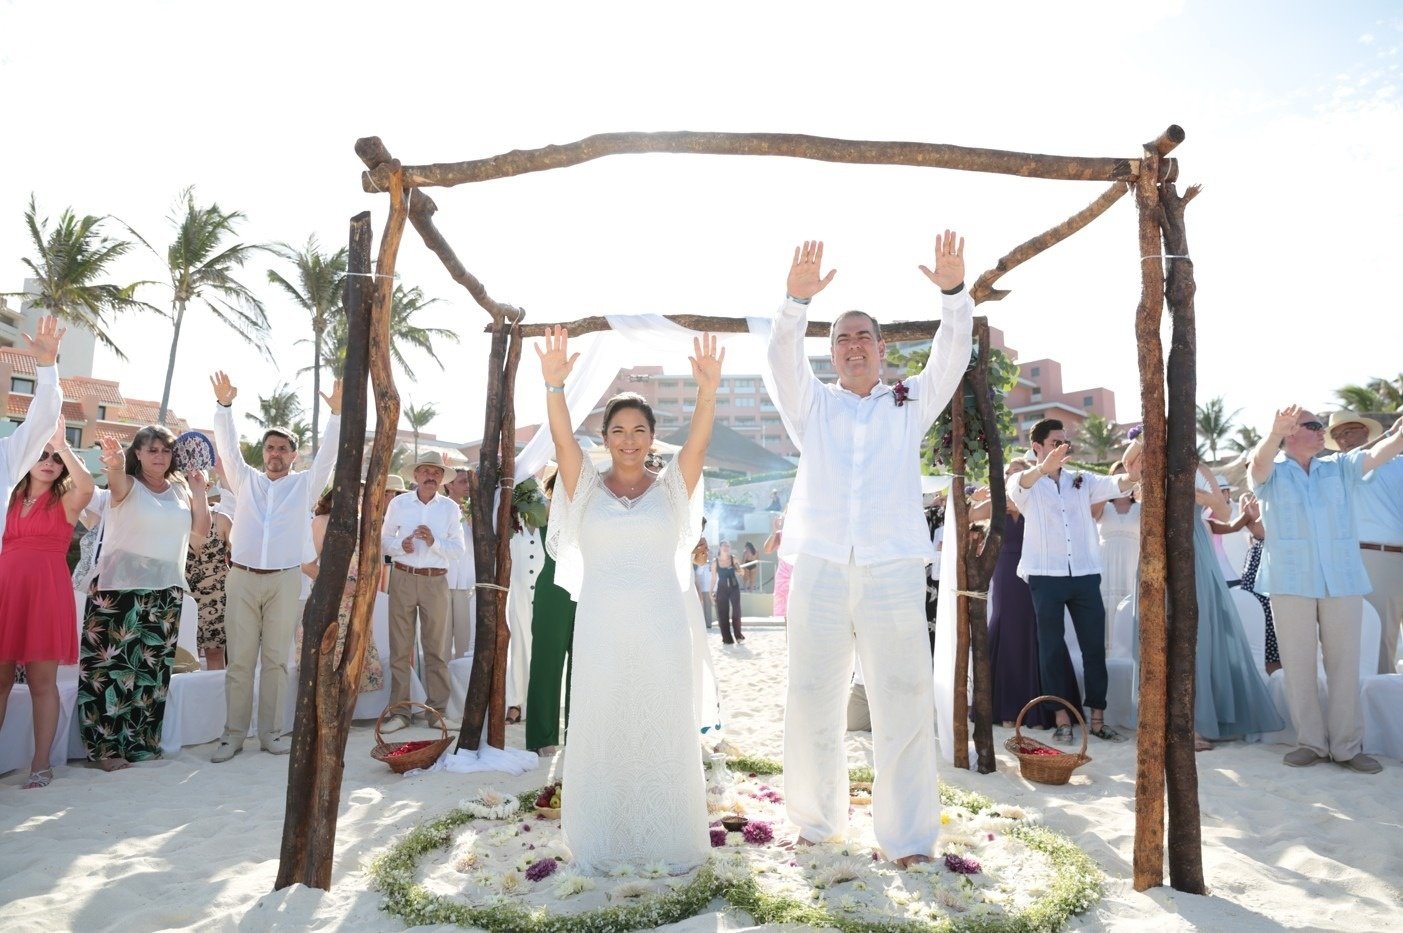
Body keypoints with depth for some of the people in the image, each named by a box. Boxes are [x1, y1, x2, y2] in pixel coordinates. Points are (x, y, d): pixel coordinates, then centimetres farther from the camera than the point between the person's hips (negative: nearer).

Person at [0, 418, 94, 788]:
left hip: (46, 592, -3)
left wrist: (62, 445, -13)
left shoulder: (66, 501, 6)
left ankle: (41, 764, 5)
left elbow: (87, 484, -17)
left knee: (42, 681, 0)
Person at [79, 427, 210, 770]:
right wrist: (114, 467, -51)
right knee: (112, 666, -3)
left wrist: (199, 489, -2)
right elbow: (117, 483, -28)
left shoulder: (181, 489, 10)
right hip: (120, 588, -4)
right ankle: (105, 746, 6)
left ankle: (141, 742, 19)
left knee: (153, 668, 9)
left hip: (166, 590, 4)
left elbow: (201, 534, 3)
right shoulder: (129, 485, -2)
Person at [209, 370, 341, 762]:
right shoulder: (245, 480, 13)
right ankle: (233, 733, 12)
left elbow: (328, 454, -1)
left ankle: (271, 732, 12)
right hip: (242, 578, 1)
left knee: (276, 659, 4)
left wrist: (336, 413, -13)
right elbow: (228, 446, 3)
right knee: (239, 660, 4)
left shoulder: (305, 484, 9)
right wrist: (224, 405, -10)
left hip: (285, 580, -1)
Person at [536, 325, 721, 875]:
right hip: (602, 629, 0)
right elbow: (563, 439, -10)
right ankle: (600, 846, 21)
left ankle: (671, 844, 21)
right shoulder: (587, 488, 5)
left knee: (665, 734, 6)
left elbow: (698, 442, -11)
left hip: (662, 629, 0)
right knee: (601, 734, 6)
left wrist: (707, 392, -28)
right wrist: (554, 386, -26)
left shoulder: (671, 487, 5)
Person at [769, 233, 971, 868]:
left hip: (894, 571, 0)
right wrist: (798, 300, -19)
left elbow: (952, 353, 2)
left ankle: (908, 836, 12)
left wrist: (953, 292, -15)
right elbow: (782, 357, -2)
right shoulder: (812, 404, 14)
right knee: (812, 706, 7)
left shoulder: (912, 401, 15)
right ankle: (817, 820, 24)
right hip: (819, 570, 1)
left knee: (904, 705, -1)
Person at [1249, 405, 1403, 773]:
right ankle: (1311, 742, 13)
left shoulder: (1340, 467, 13)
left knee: (1345, 664, 6)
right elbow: (1259, 462, -20)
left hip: (1343, 581, 3)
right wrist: (1275, 433, -42)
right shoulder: (1270, 473, 3)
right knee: (1297, 666, 3)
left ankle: (1347, 746, 16)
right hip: (1291, 583, -2)